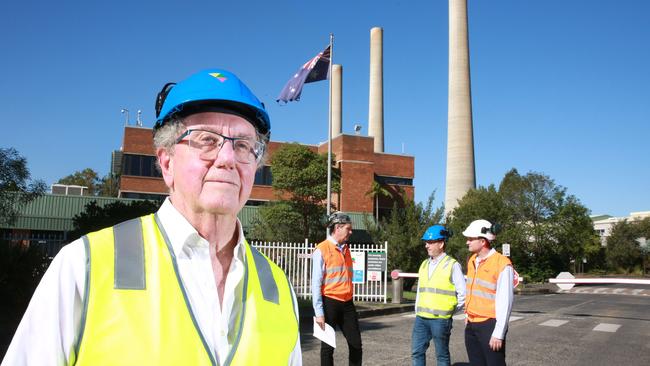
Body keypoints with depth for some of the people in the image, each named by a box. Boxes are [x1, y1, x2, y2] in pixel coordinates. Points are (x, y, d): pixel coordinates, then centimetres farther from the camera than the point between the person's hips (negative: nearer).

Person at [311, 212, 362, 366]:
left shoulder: (345, 249, 11)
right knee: (328, 346, 5)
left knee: (356, 344, 8)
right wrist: (319, 312, -14)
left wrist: (349, 299, 17)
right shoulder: (321, 250, -10)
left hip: (347, 303, 6)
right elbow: (316, 284, -12)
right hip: (329, 303, -6)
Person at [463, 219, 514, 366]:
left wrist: (499, 334, -16)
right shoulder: (472, 261, 9)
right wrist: (468, 315, 16)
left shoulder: (502, 264, -16)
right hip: (472, 325, 7)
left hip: (490, 325, -7)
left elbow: (505, 302, -16)